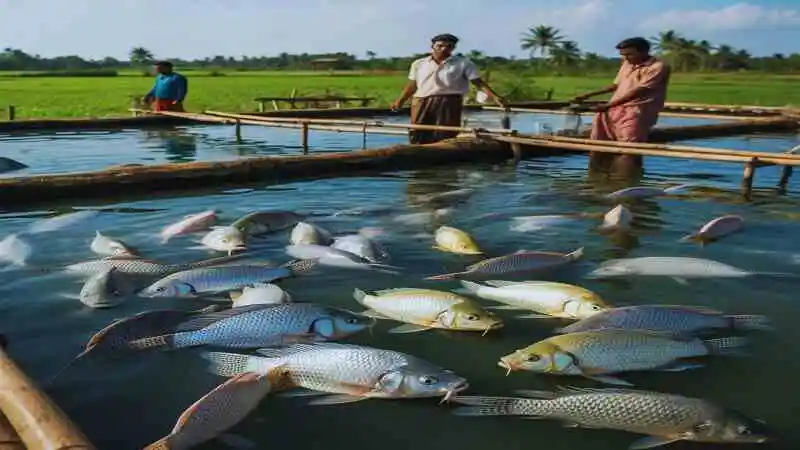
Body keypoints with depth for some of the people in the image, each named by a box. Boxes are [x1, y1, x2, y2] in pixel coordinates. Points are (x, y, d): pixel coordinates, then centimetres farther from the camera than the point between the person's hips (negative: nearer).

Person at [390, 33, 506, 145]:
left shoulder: (463, 63, 3)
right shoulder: (419, 63, 11)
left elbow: (478, 82, -3)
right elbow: (412, 84, 16)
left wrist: (494, 96, -14)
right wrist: (400, 100, 10)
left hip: (449, 102, -2)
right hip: (421, 102, 3)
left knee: (446, 136, -3)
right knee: (418, 134, 1)